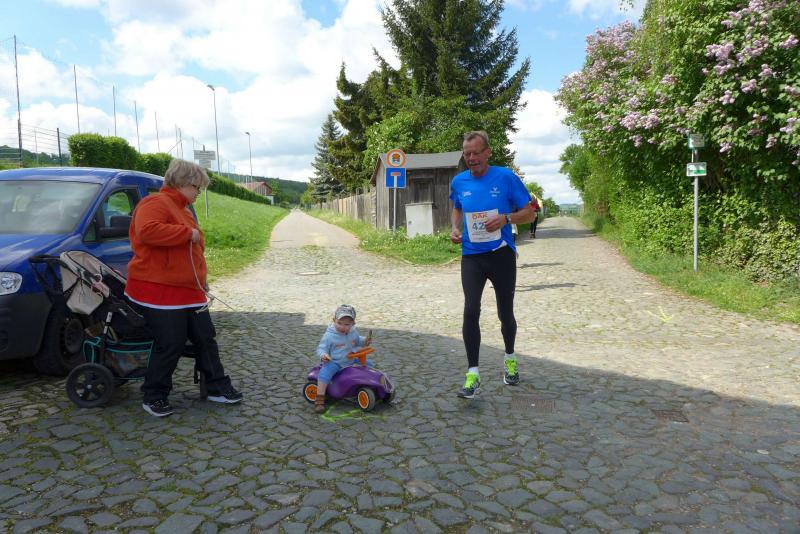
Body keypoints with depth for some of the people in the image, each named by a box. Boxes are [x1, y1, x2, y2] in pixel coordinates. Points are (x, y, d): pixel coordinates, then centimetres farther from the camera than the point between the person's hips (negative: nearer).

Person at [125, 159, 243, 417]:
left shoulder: (183, 209, 19)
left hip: (189, 290, 10)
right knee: (170, 345, -5)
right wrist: (187, 232, -24)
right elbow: (147, 231, -32)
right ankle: (153, 396, 13)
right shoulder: (156, 203, -11)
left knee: (205, 338, 9)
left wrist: (201, 279, 21)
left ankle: (217, 387, 19)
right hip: (159, 291, -10)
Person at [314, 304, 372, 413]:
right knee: (324, 373, -33)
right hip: (334, 362, -5)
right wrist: (323, 355, -32)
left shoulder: (353, 332, 2)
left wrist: (364, 341, 3)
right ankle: (319, 399, -25)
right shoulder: (329, 336, -16)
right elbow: (321, 348, -10)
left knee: (368, 363, 4)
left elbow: (357, 341, 23)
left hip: (351, 360, 5)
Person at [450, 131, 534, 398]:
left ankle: (510, 359, 38)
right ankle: (473, 375, -5)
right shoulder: (458, 181, 3)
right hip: (471, 256, 2)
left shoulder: (506, 177, -7)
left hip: (502, 254, -1)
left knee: (505, 313, 11)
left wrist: (505, 219, -21)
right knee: (471, 311, -12)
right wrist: (455, 228, 0)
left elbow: (529, 212, -2)